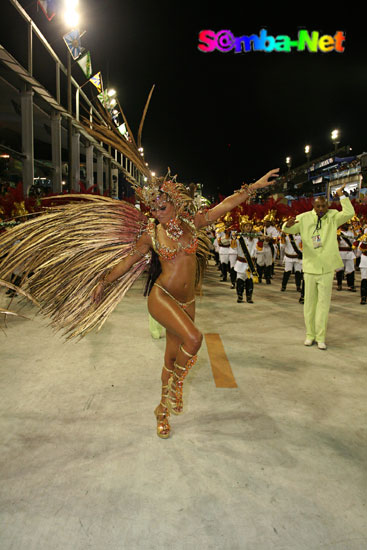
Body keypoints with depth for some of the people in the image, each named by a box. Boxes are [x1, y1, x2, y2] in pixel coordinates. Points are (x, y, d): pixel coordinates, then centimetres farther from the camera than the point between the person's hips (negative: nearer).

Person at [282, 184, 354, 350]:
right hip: (310, 268, 1)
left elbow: (349, 213, -14)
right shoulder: (304, 218, 3)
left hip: (327, 269, -1)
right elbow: (287, 230, 0)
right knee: (309, 302, 8)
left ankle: (320, 337, 10)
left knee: (324, 303, 1)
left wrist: (341, 195, -17)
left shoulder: (333, 216, 1)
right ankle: (310, 334, 21)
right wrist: (288, 224, -23)